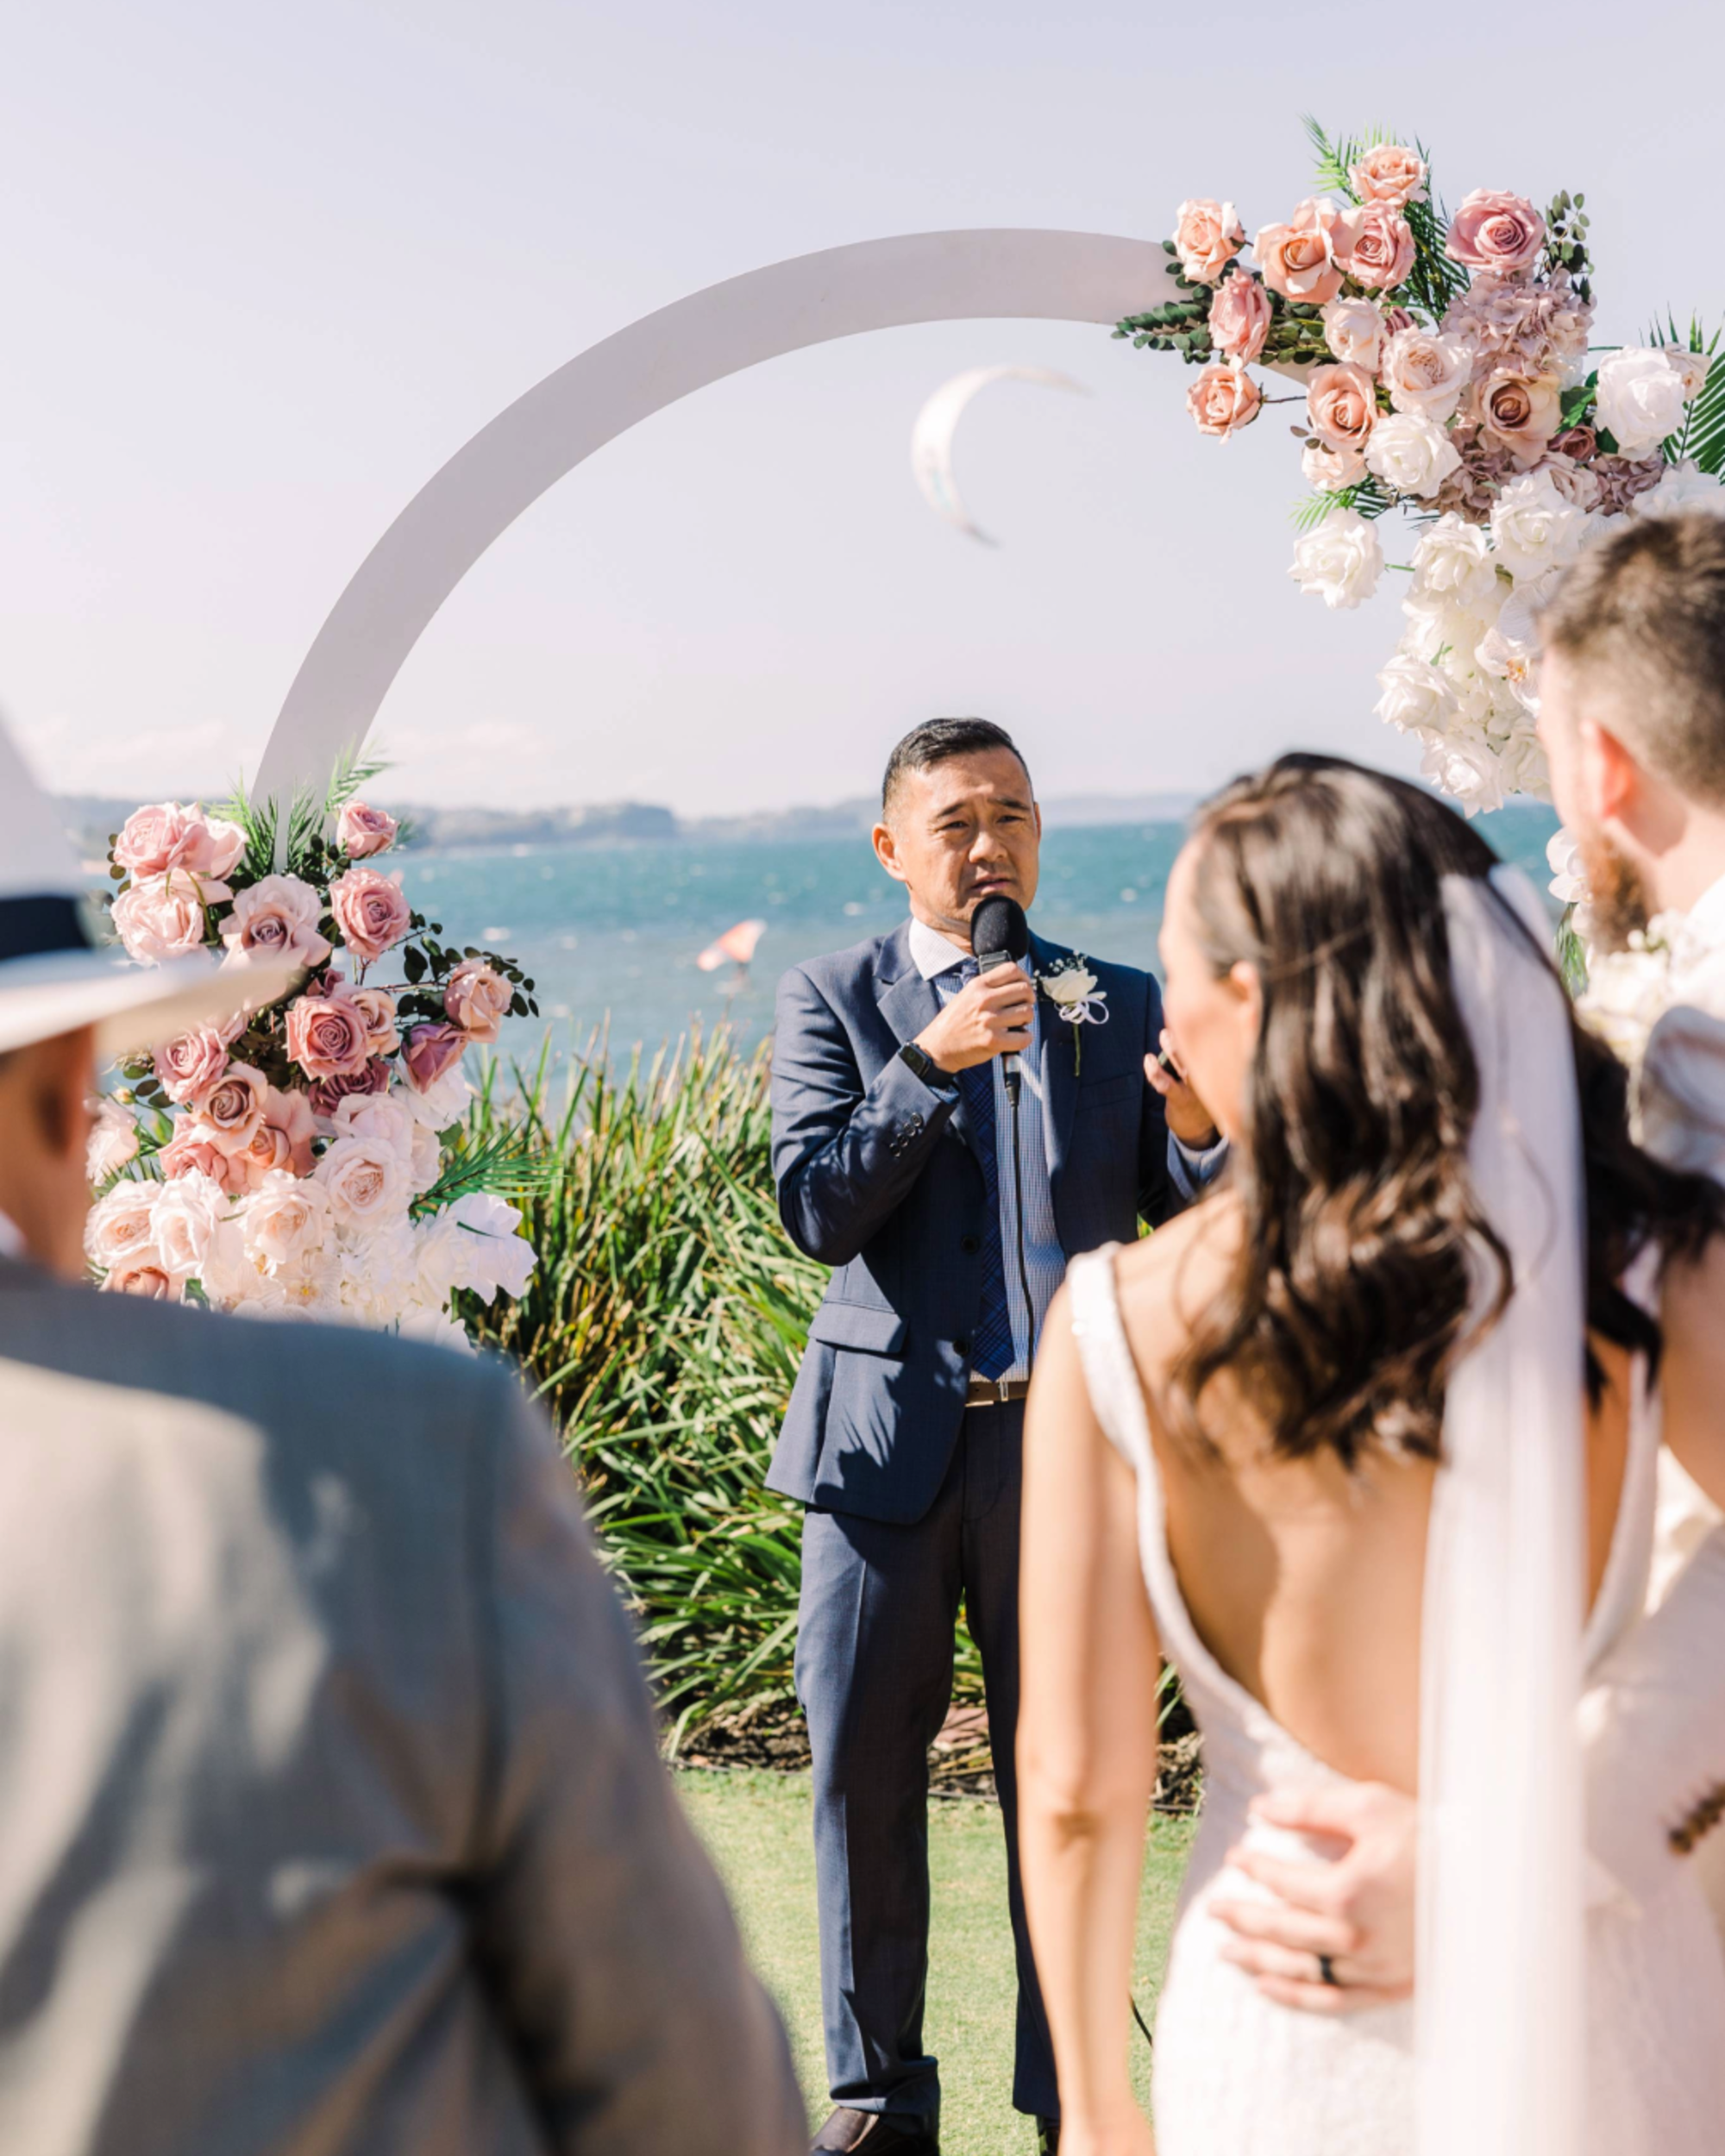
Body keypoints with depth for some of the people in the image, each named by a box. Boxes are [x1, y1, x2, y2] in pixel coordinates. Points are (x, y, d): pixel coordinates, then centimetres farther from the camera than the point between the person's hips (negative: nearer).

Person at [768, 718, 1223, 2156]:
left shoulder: (1121, 1006, 7)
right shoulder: (834, 1001, 3)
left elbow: (1191, 1226, 5)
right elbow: (816, 1211, -9)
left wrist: (1197, 1127, -17)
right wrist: (932, 1061, -18)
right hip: (889, 1441, 0)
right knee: (864, 1770, 7)